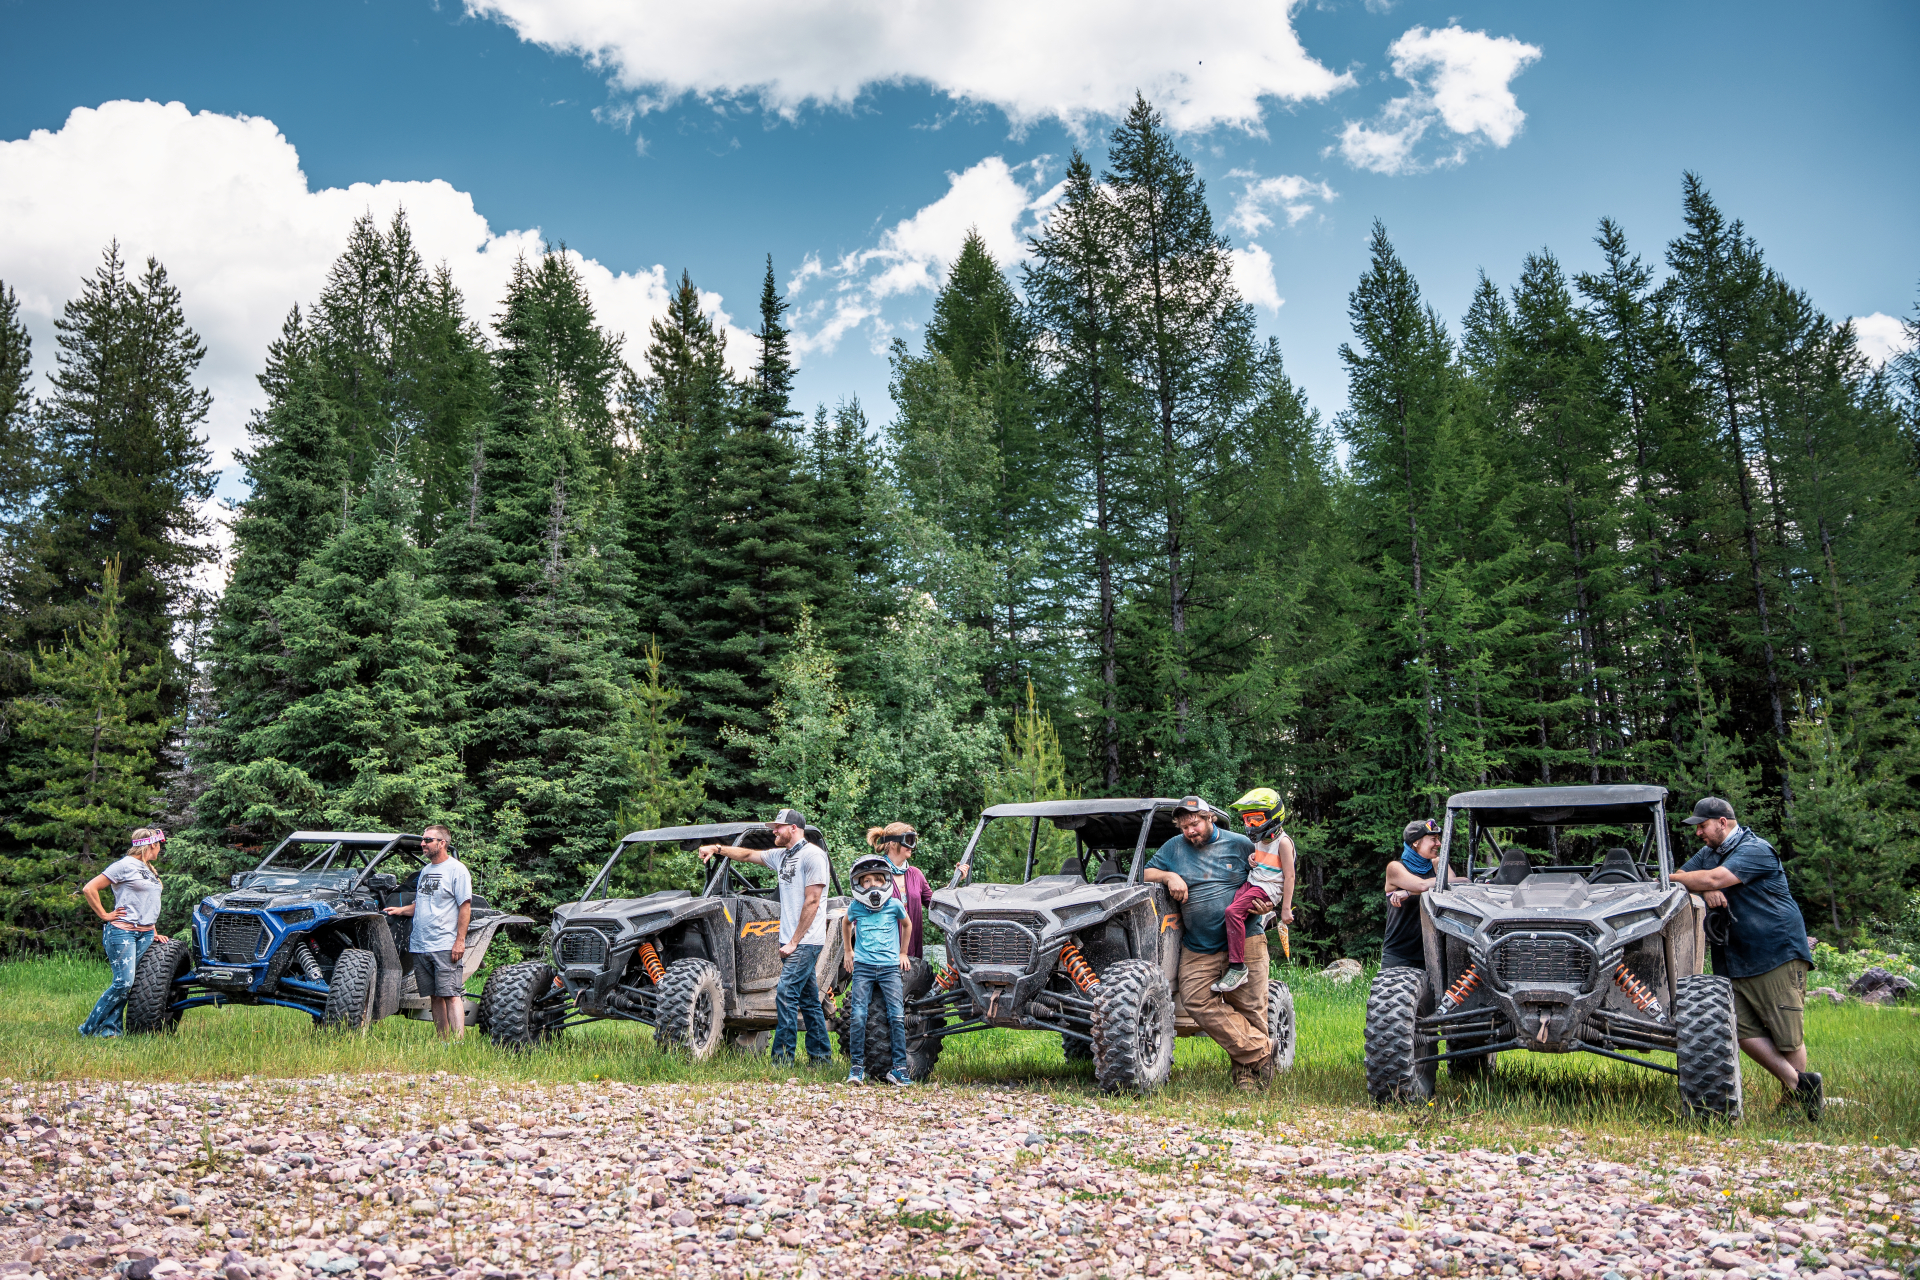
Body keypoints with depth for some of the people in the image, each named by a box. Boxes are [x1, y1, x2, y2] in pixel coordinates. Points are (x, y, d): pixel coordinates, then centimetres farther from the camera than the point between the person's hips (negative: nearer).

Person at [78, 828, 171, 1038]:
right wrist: (104, 915, -9)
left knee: (127, 984, 2)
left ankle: (111, 1028, 5)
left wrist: (153, 933, 20)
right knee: (123, 982, -12)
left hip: (145, 934, 8)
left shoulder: (149, 870, 19)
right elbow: (89, 889, -11)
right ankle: (89, 1028, -1)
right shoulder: (125, 866, -7)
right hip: (122, 932, -8)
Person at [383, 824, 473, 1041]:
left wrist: (460, 941, -15)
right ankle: (443, 1041, 15)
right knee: (434, 997, 9)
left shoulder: (457, 870, -5)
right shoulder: (425, 870, 19)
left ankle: (458, 1044, -14)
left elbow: (465, 906, -9)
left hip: (445, 947, -8)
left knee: (451, 995, -11)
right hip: (420, 945, 8)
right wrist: (400, 910, 8)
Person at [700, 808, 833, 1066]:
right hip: (791, 941, 8)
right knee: (808, 1000, 11)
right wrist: (717, 848, 15)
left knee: (786, 994, -13)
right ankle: (821, 1056, 17)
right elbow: (748, 854, 27)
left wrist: (794, 942, -16)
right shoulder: (782, 855, 15)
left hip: (806, 942, -8)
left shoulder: (812, 855, -12)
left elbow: (812, 902, -16)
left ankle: (783, 1059, -11)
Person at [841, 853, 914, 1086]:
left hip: (890, 967, 0)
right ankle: (857, 1066, 3)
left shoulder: (895, 905, 0)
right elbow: (846, 924, 25)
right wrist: (848, 951, 23)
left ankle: (899, 1068, 1)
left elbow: (907, 925, 20)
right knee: (857, 1017, -9)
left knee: (897, 1017, -7)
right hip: (863, 967, 0)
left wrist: (903, 953, 22)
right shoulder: (855, 907, 2)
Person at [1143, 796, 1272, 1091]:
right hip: (1198, 949, 2)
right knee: (1197, 1000, -15)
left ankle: (1246, 1066, 13)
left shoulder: (1240, 844, 7)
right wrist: (1170, 876, -4)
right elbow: (1147, 873, 15)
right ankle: (1262, 1051, -9)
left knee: (1248, 1006, -4)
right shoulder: (1174, 848, 12)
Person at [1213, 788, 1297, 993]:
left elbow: (1289, 876, -10)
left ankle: (1237, 967, -28)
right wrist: (1251, 861, 9)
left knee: (1233, 911, -29)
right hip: (1250, 883, 8)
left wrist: (1286, 909, -13)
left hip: (1268, 888, -8)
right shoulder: (1258, 841, 17)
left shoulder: (1282, 842, -7)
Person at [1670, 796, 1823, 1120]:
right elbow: (1679, 877, 8)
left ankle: (1801, 1095, 14)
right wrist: (1704, 890, -12)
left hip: (1779, 956, -7)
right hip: (1738, 960, 7)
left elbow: (1714, 879, -23)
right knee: (1744, 1030, -6)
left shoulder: (1756, 850, -12)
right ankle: (1799, 1085, 1)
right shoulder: (1709, 853, 15)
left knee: (1787, 1037, -3)